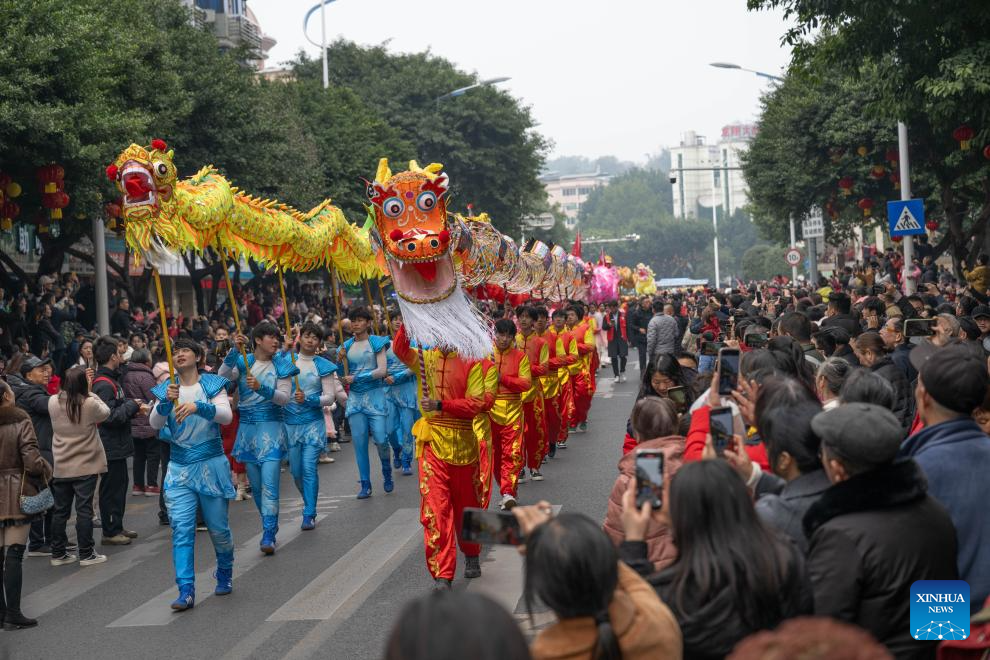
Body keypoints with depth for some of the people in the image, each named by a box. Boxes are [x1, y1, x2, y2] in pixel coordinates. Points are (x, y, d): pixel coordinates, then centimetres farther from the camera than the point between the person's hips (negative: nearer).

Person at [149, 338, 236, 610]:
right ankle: (186, 591, -10)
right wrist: (167, 401, -27)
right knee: (181, 529, -8)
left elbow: (226, 415, -16)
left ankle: (225, 574, 33)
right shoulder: (165, 389, 6)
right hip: (180, 468, 2)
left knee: (218, 527, 7)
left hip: (211, 465, -2)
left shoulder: (212, 384, -1)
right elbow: (155, 423, -7)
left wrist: (197, 406, -33)